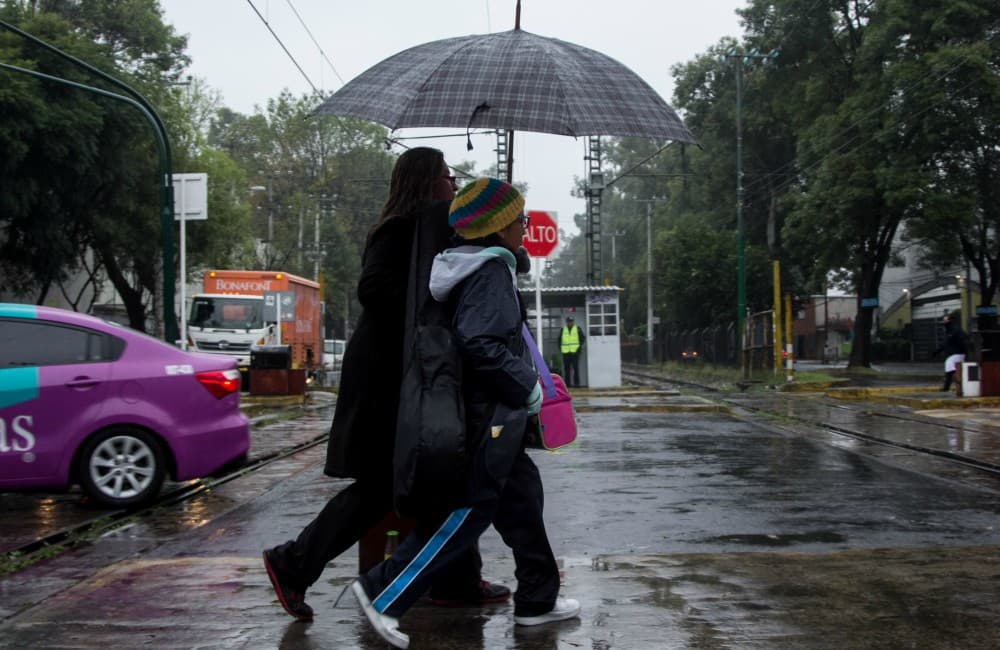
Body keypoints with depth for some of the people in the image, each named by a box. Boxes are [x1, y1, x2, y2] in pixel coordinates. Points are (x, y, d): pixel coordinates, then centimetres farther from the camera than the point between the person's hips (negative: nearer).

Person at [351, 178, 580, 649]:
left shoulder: (482, 267, 13)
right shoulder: (491, 270, -17)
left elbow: (472, 336, 20)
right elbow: (480, 343, -28)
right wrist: (527, 384, -17)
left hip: (492, 415, 10)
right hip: (488, 414, -10)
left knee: (522, 499, 16)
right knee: (467, 511, -6)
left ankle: (537, 600, 25)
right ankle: (382, 590, -2)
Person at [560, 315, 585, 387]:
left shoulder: (577, 329, 5)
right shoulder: (563, 330, 11)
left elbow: (583, 338, 7)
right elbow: (559, 340, 18)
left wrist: (580, 346, -3)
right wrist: (560, 348, 7)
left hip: (575, 352, -2)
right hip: (565, 352, 2)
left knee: (576, 368, -5)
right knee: (567, 369, 4)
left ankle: (576, 383, -1)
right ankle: (567, 383, 9)